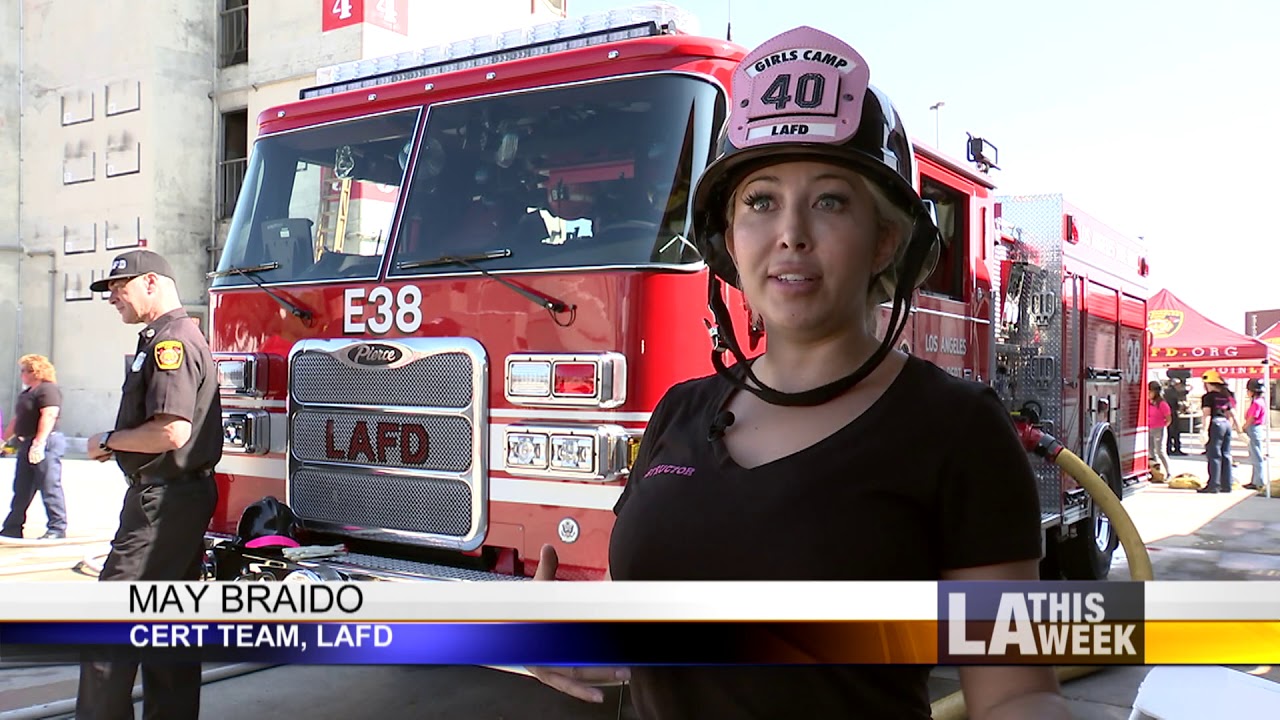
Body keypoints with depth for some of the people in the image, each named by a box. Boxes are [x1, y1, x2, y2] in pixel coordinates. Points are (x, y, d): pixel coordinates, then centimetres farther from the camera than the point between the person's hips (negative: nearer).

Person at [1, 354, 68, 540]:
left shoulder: (48, 390, -12)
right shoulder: (27, 393, 20)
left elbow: (48, 416, -23)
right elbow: (18, 419, 28)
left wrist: (39, 443, -29)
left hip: (45, 444, -11)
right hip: (26, 445, 11)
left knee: (50, 487, -8)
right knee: (21, 490, 15)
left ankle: (57, 529, -5)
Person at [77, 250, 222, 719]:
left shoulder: (170, 342, -16)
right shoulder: (176, 338, 17)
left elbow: (171, 431, -25)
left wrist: (108, 442, -12)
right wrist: (118, 443, 11)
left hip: (163, 499, -11)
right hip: (180, 497, 11)